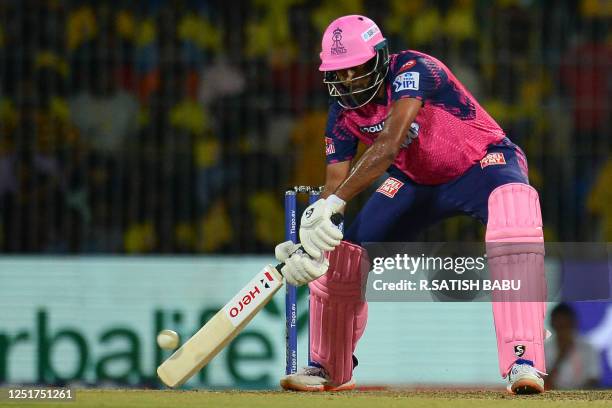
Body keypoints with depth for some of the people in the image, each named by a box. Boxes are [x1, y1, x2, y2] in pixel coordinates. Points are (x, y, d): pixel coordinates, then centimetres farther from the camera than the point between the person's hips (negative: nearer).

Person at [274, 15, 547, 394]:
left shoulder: (413, 70, -31)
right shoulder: (343, 112, -11)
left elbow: (389, 146, -43)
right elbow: (335, 184, -14)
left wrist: (332, 204, -51)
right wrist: (309, 247, -33)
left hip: (481, 163, -7)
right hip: (418, 182, 7)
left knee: (514, 203, -39)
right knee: (342, 251, -2)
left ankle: (524, 362, -45)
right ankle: (330, 369, 25)